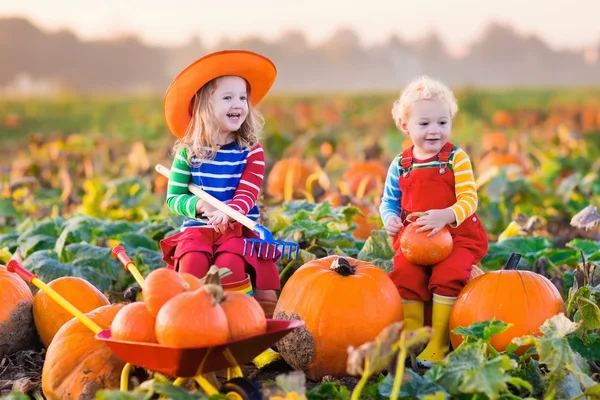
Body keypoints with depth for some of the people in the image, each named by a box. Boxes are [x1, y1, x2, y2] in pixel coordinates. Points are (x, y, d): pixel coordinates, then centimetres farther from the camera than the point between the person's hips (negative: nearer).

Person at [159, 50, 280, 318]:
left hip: (238, 228, -1)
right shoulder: (188, 152, 4)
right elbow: (173, 198, 5)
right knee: (192, 261, -29)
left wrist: (228, 212, -31)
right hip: (197, 227, 1)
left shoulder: (251, 152, 2)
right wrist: (199, 205, -16)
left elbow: (247, 194, -9)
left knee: (229, 263, -30)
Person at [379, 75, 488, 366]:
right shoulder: (400, 165, 5)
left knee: (447, 276, -26)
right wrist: (389, 219, -9)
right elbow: (389, 200, 14)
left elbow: (469, 199, -13)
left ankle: (438, 345, -16)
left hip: (457, 236, -3)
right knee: (404, 276, -19)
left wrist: (445, 216, -32)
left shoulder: (457, 158, -5)